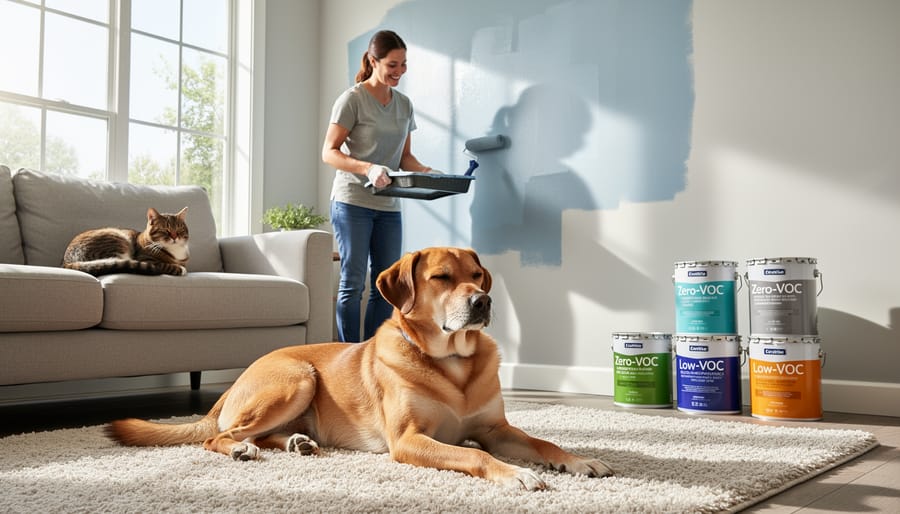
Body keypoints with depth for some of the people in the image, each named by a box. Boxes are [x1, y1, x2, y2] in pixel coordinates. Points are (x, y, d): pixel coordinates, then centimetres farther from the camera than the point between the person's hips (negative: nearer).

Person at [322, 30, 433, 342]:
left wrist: (427, 173, -4)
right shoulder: (352, 99, -5)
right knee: (353, 283, -4)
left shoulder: (404, 104, 13)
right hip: (352, 202, -6)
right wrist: (368, 169, -25)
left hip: (389, 207, 6)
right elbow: (329, 152, -9)